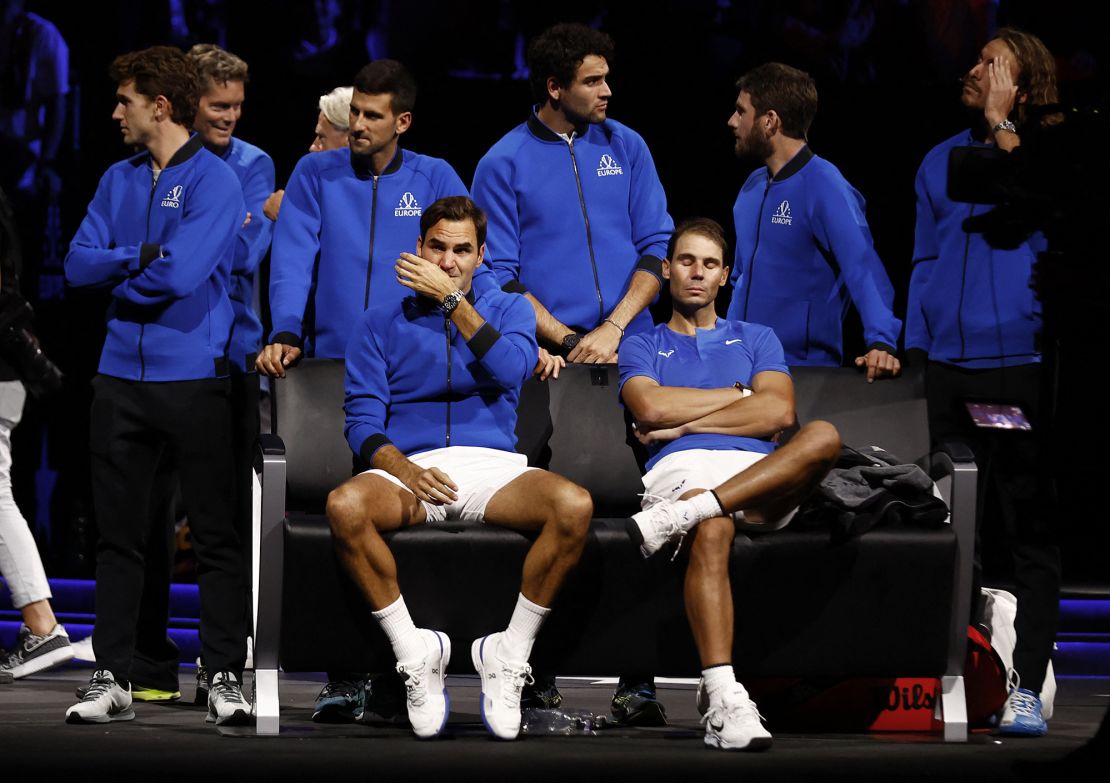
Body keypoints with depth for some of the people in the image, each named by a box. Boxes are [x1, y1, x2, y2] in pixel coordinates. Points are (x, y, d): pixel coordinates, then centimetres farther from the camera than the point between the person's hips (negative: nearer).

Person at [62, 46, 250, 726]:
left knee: (217, 535, -2)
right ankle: (112, 678, 10)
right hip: (122, 377, 6)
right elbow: (80, 265, 4)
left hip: (196, 379, -6)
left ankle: (226, 676, 1)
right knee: (119, 534, 6)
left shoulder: (215, 180, -6)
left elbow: (180, 275, -18)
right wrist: (147, 255, -10)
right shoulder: (119, 180, 13)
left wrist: (120, 280, -2)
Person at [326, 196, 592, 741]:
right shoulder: (383, 323, 16)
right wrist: (400, 467, -15)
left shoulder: (509, 309, 16)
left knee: (574, 506, -33)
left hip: (493, 466, 0)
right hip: (411, 466, 0)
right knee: (344, 506, -36)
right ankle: (414, 651, -22)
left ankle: (509, 655, -20)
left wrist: (451, 299, -7)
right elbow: (363, 419, 5)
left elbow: (510, 370, -7)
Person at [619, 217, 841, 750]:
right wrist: (742, 395, 8)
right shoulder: (642, 347, 25)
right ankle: (721, 697, -54)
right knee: (712, 532, -40)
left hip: (765, 477, 2)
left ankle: (680, 515, -44)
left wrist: (684, 423, 3)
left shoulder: (756, 340, 28)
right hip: (681, 471, -2)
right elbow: (651, 407, 2)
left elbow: (778, 413, 8)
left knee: (824, 437, -32)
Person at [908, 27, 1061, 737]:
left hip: (1021, 364, -5)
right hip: (949, 368, 5)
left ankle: (1027, 688, -6)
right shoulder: (942, 160, 17)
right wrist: (912, 349, 12)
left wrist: (1001, 124, -12)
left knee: (1031, 531, -5)